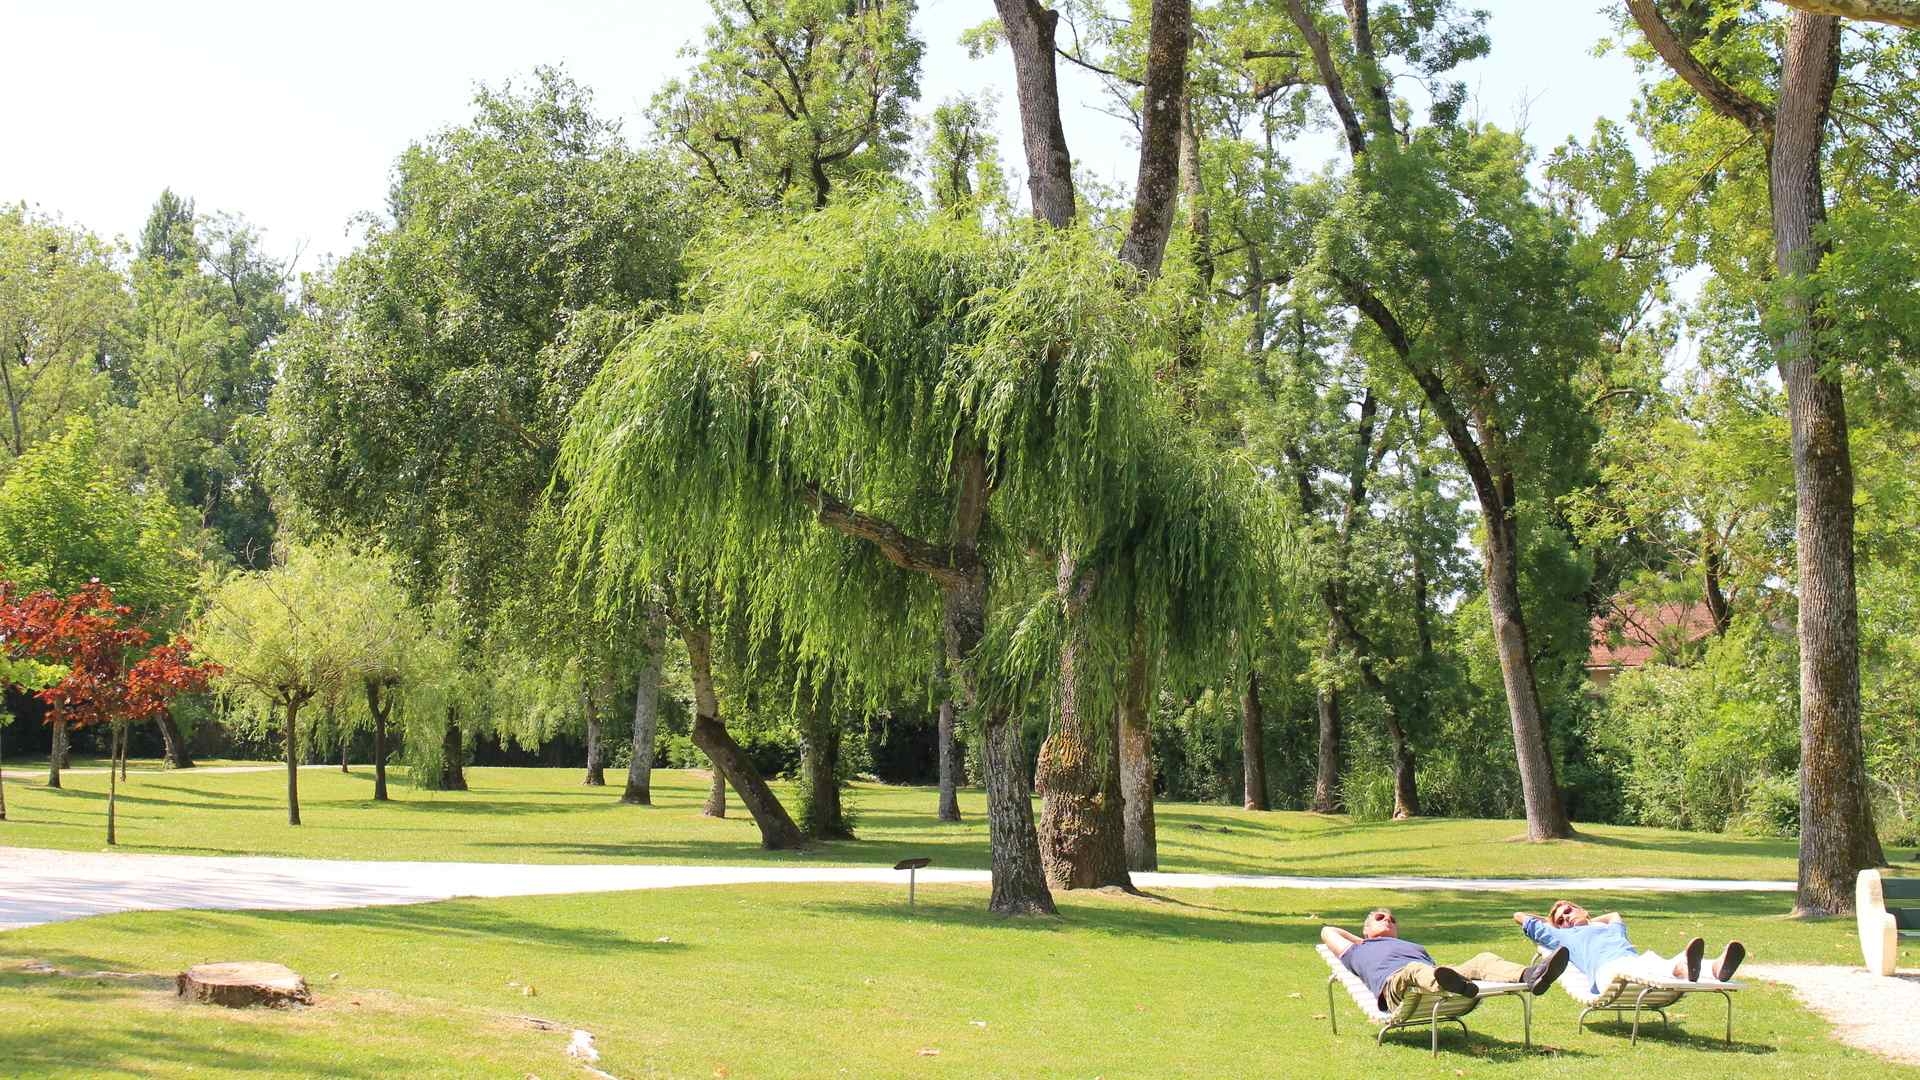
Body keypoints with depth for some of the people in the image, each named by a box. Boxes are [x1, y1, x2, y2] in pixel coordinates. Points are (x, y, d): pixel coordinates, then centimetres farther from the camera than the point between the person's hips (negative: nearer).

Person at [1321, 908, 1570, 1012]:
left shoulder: (1415, 947, 49)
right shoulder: (1358, 951, 42)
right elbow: (1328, 931, 50)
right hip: (1394, 983, -5)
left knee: (1484, 960, -24)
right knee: (1414, 970, -43)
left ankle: (1528, 976, -56)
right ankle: (1449, 983, -80)